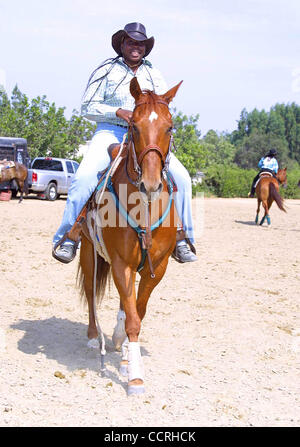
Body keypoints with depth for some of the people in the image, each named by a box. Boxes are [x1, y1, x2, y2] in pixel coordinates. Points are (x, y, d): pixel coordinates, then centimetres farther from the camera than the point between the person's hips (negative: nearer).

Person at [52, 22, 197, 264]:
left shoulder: (153, 74, 14)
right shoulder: (106, 71, 4)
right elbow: (88, 107, 0)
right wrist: (118, 111, -15)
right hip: (110, 133, -3)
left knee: (181, 176, -16)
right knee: (84, 177, -28)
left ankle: (181, 241, -4)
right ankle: (68, 239, -16)